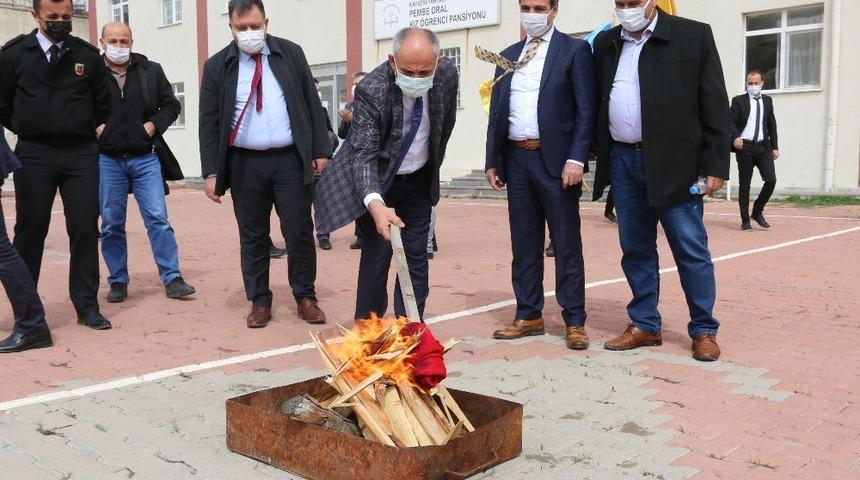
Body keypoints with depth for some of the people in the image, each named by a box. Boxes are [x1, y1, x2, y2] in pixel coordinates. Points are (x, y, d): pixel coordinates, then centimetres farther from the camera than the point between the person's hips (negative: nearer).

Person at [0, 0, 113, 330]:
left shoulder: (88, 55, 5)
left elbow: (103, 102, 16)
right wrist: (27, 130, 8)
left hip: (81, 154, 1)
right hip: (34, 155, -1)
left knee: (85, 229, -1)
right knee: (30, 231, 5)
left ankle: (87, 306, 8)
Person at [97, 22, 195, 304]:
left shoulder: (151, 71, 3)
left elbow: (171, 105, 8)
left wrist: (153, 125, -5)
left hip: (145, 158, 1)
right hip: (107, 160, 0)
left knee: (158, 219, -2)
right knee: (112, 224, 7)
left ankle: (171, 279, 3)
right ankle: (118, 281, 18)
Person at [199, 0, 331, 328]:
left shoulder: (291, 54, 4)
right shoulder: (217, 66, 3)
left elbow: (312, 103, 6)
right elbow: (209, 122, 3)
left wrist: (320, 150, 0)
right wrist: (211, 171, -3)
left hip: (290, 160, 0)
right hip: (245, 164, 0)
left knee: (300, 232, 3)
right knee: (252, 237, 7)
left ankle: (305, 297, 17)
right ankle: (260, 301, 19)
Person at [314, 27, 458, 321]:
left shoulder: (448, 74, -15)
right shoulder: (371, 91, -28)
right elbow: (364, 153, -31)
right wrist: (375, 204, -47)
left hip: (420, 181, 4)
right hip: (377, 183, -4)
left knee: (416, 260, 7)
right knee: (376, 259, -3)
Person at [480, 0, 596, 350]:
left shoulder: (574, 50, 1)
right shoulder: (507, 56, 16)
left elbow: (586, 110, -6)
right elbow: (497, 112, 15)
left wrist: (576, 158, -16)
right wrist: (492, 160, 9)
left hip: (555, 158, -5)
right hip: (516, 158, 5)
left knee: (566, 243, 1)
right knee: (524, 243, 10)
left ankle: (574, 321, 8)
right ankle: (529, 316, 20)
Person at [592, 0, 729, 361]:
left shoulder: (693, 36, -1)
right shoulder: (605, 43, 11)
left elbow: (714, 105, -4)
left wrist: (715, 165, -9)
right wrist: (595, 159, 6)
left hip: (673, 162, -4)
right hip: (622, 161, 4)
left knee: (692, 250, 1)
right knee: (635, 249, 10)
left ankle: (704, 330, 14)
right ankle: (645, 325, 22)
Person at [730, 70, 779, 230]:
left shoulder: (767, 101, 15)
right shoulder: (738, 101, 4)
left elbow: (772, 125, 16)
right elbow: (732, 122, -4)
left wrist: (775, 146, 10)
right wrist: (735, 137, -23)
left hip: (763, 146, 3)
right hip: (744, 146, -3)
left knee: (771, 180, -9)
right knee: (744, 184, 1)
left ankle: (757, 212, 10)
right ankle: (745, 220, 9)